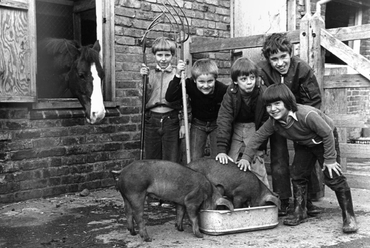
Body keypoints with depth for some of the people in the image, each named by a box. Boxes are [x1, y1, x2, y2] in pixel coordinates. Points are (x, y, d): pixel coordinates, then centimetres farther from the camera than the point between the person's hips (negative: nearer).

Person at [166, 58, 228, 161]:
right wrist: (178, 76, -40)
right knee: (194, 160, 1)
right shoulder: (190, 84, -24)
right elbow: (169, 98, -30)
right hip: (198, 124, 1)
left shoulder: (223, 90, -28)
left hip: (217, 124, -1)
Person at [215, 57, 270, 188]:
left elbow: (266, 122, -12)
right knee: (229, 163, -3)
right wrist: (222, 150, -32)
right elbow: (224, 120, -25)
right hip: (235, 127, 1)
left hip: (255, 127, -1)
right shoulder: (231, 94, -21)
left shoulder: (263, 93, -21)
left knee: (257, 162, -9)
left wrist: (261, 147, -12)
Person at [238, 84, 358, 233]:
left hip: (323, 141, -6)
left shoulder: (306, 115, -40)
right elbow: (258, 136, -10)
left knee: (334, 178, -10)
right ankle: (299, 212, 16)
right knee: (297, 175, 1)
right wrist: (246, 157, -18)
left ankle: (349, 216, 0)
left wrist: (329, 159, -24)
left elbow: (327, 133, -30)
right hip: (302, 145, 6)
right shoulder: (273, 122, -21)